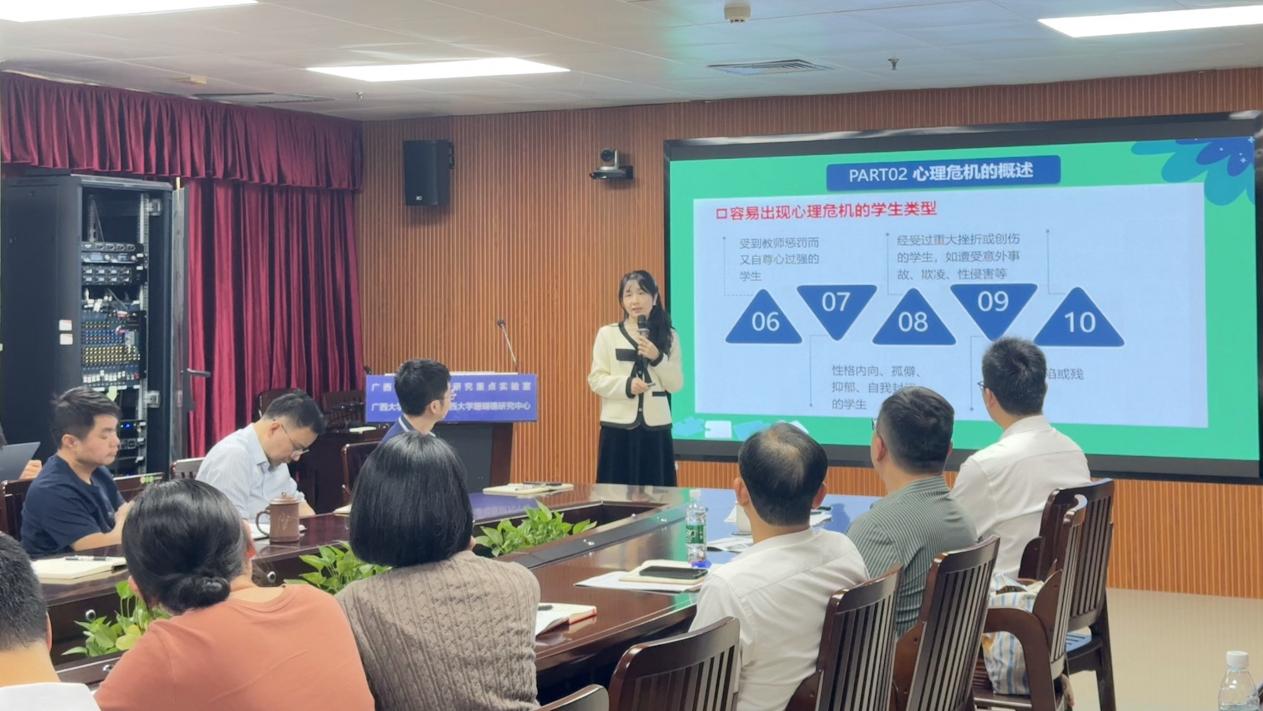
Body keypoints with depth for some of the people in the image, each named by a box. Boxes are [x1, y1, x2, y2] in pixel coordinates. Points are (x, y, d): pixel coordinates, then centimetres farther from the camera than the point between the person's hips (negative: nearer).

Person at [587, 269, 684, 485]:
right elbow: (596, 380, -1)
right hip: (618, 427, -1)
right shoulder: (607, 334, 2)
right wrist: (627, 385, -18)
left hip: (656, 427, 1)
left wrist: (657, 358, -11)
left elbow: (676, 384, 5)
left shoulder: (669, 337, 7)